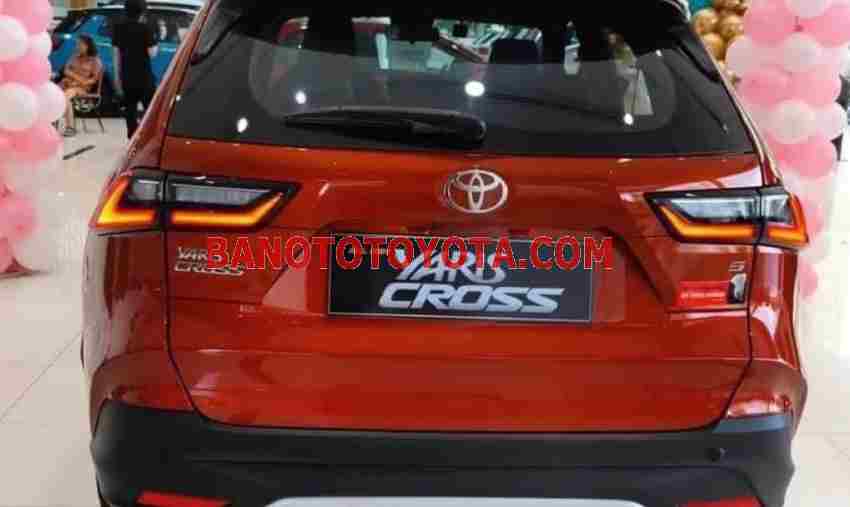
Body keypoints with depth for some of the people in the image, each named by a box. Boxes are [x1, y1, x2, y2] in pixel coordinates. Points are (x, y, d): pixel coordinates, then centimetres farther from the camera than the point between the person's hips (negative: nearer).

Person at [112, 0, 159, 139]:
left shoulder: (119, 28, 5)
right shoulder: (145, 29, -10)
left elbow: (116, 53, 8)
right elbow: (152, 53, -12)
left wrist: (117, 76, 14)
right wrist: (154, 43, 8)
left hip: (127, 76, 4)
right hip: (144, 76, -4)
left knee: (130, 109, 8)